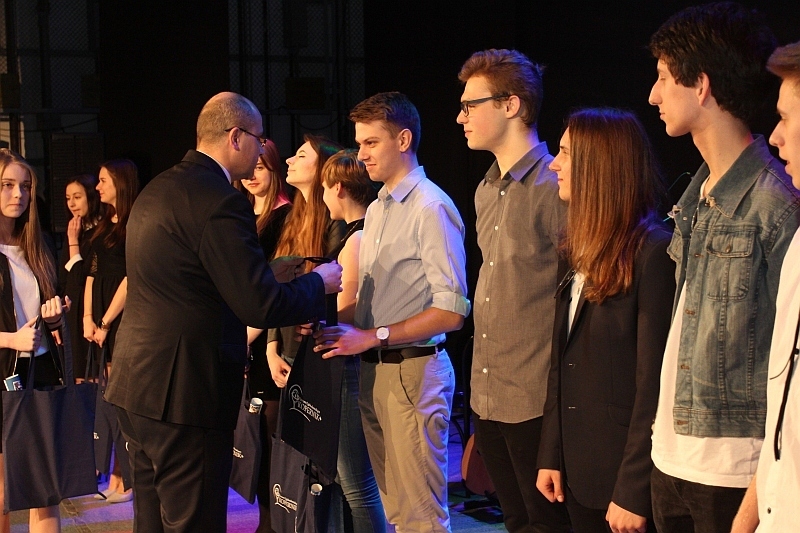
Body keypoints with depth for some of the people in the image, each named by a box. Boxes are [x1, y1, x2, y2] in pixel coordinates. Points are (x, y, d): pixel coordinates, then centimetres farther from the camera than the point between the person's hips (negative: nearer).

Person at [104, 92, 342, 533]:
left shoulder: (156, 190, 12)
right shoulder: (221, 201, -17)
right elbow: (262, 308, -20)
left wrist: (266, 274, 17)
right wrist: (318, 282, -3)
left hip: (136, 381, 10)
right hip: (184, 391, -9)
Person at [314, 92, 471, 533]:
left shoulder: (431, 207, -11)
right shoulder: (375, 210, 16)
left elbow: (451, 311, -17)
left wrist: (373, 337, -18)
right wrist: (347, 328, -4)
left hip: (412, 371, -8)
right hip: (373, 369, 8)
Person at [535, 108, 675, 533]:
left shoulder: (654, 252, -16)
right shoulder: (575, 252, 9)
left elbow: (653, 383, -19)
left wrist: (634, 492, -19)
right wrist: (551, 456, 7)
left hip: (624, 478, -7)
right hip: (579, 469, 7)